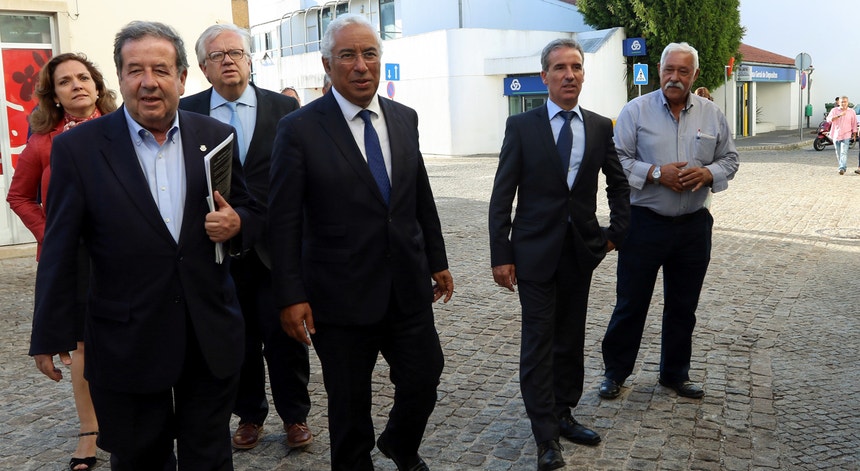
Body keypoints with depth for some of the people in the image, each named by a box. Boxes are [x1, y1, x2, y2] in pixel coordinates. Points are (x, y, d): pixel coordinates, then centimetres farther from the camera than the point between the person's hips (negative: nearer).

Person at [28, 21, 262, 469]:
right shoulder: (78, 147, -5)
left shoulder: (216, 137, 1)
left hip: (212, 336, 2)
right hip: (126, 344, -1)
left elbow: (252, 210, 11)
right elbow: (60, 251, -3)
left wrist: (236, 223, -13)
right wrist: (50, 336, 0)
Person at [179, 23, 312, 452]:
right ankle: (249, 414, 31)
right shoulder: (186, 112, 2)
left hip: (277, 247, -1)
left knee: (286, 336, 7)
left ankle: (295, 415, 26)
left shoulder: (285, 108, 1)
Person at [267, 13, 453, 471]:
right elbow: (283, 221, -10)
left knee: (424, 380, 12)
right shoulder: (299, 128, -10)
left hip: (409, 287, 4)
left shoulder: (404, 118, 6)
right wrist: (290, 296, -12)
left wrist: (438, 261, 14)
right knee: (349, 403, 11)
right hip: (343, 294, -4)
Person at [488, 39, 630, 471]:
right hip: (536, 251, -3)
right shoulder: (522, 126, -5)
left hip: (581, 250, 4)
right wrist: (500, 255, -10)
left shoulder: (600, 127, 5)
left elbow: (618, 184, 19)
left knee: (571, 338, 13)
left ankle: (562, 414, 28)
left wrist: (617, 232, 10)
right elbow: (502, 195, -6)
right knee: (539, 342, -1)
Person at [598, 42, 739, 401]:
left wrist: (707, 174, -10)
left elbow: (729, 159, 11)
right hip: (644, 222, -3)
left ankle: (676, 373, 30)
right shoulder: (636, 110, -4)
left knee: (683, 305, 14)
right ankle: (615, 372, 20)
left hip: (693, 225, 4)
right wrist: (656, 173, -19)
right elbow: (617, 159, -7)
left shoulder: (712, 115, 7)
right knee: (630, 302, 4)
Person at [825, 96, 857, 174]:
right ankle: (841, 166, 26)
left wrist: (854, 134, 14)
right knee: (838, 153, 10)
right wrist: (839, 115, -25)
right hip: (836, 135, 2)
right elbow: (829, 119, -14)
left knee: (844, 152, -15)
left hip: (846, 135, -1)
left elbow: (854, 124, 13)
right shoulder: (834, 110, 2)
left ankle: (842, 168, -22)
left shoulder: (851, 112, 6)